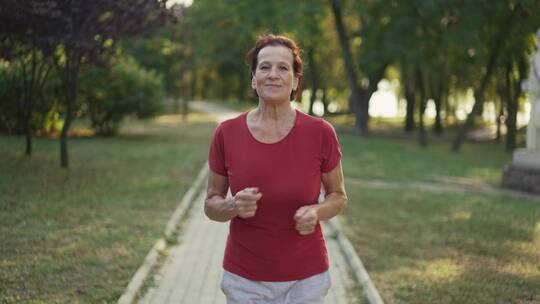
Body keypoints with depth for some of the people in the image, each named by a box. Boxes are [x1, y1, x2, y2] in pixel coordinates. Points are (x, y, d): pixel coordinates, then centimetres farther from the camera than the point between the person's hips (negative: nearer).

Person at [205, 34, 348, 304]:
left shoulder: (320, 132, -11)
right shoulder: (227, 133, -8)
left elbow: (338, 196, 3)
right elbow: (211, 205, 1)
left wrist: (315, 213, -19)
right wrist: (234, 207, -21)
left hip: (305, 279, 0)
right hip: (245, 279, 1)